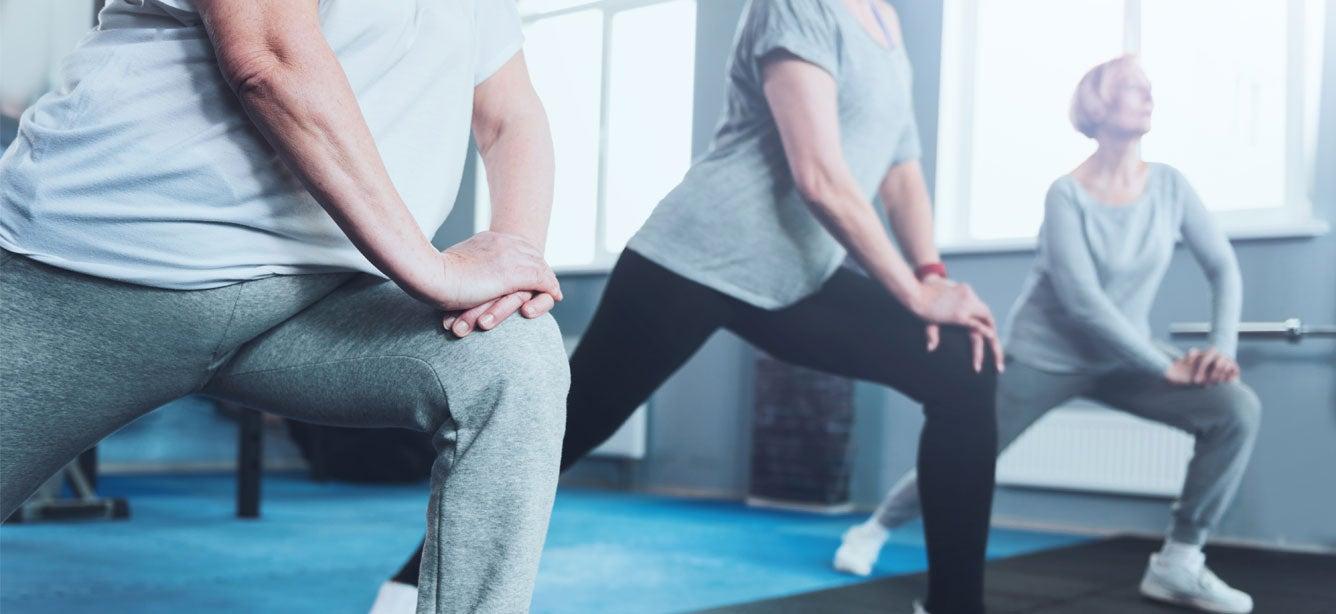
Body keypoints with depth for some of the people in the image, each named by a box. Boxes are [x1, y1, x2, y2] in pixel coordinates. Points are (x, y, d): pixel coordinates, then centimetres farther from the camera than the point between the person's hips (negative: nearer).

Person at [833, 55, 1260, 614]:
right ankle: (876, 526, 32)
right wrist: (1166, 366, -23)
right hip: (1043, 356, -4)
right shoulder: (1067, 195, -17)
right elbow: (1082, 301, -24)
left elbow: (1224, 268, -2)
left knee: (1237, 410, -18)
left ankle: (1178, 564, -9)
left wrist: (1222, 347, -17)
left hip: (1120, 360, 4)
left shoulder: (1169, 185, -5)